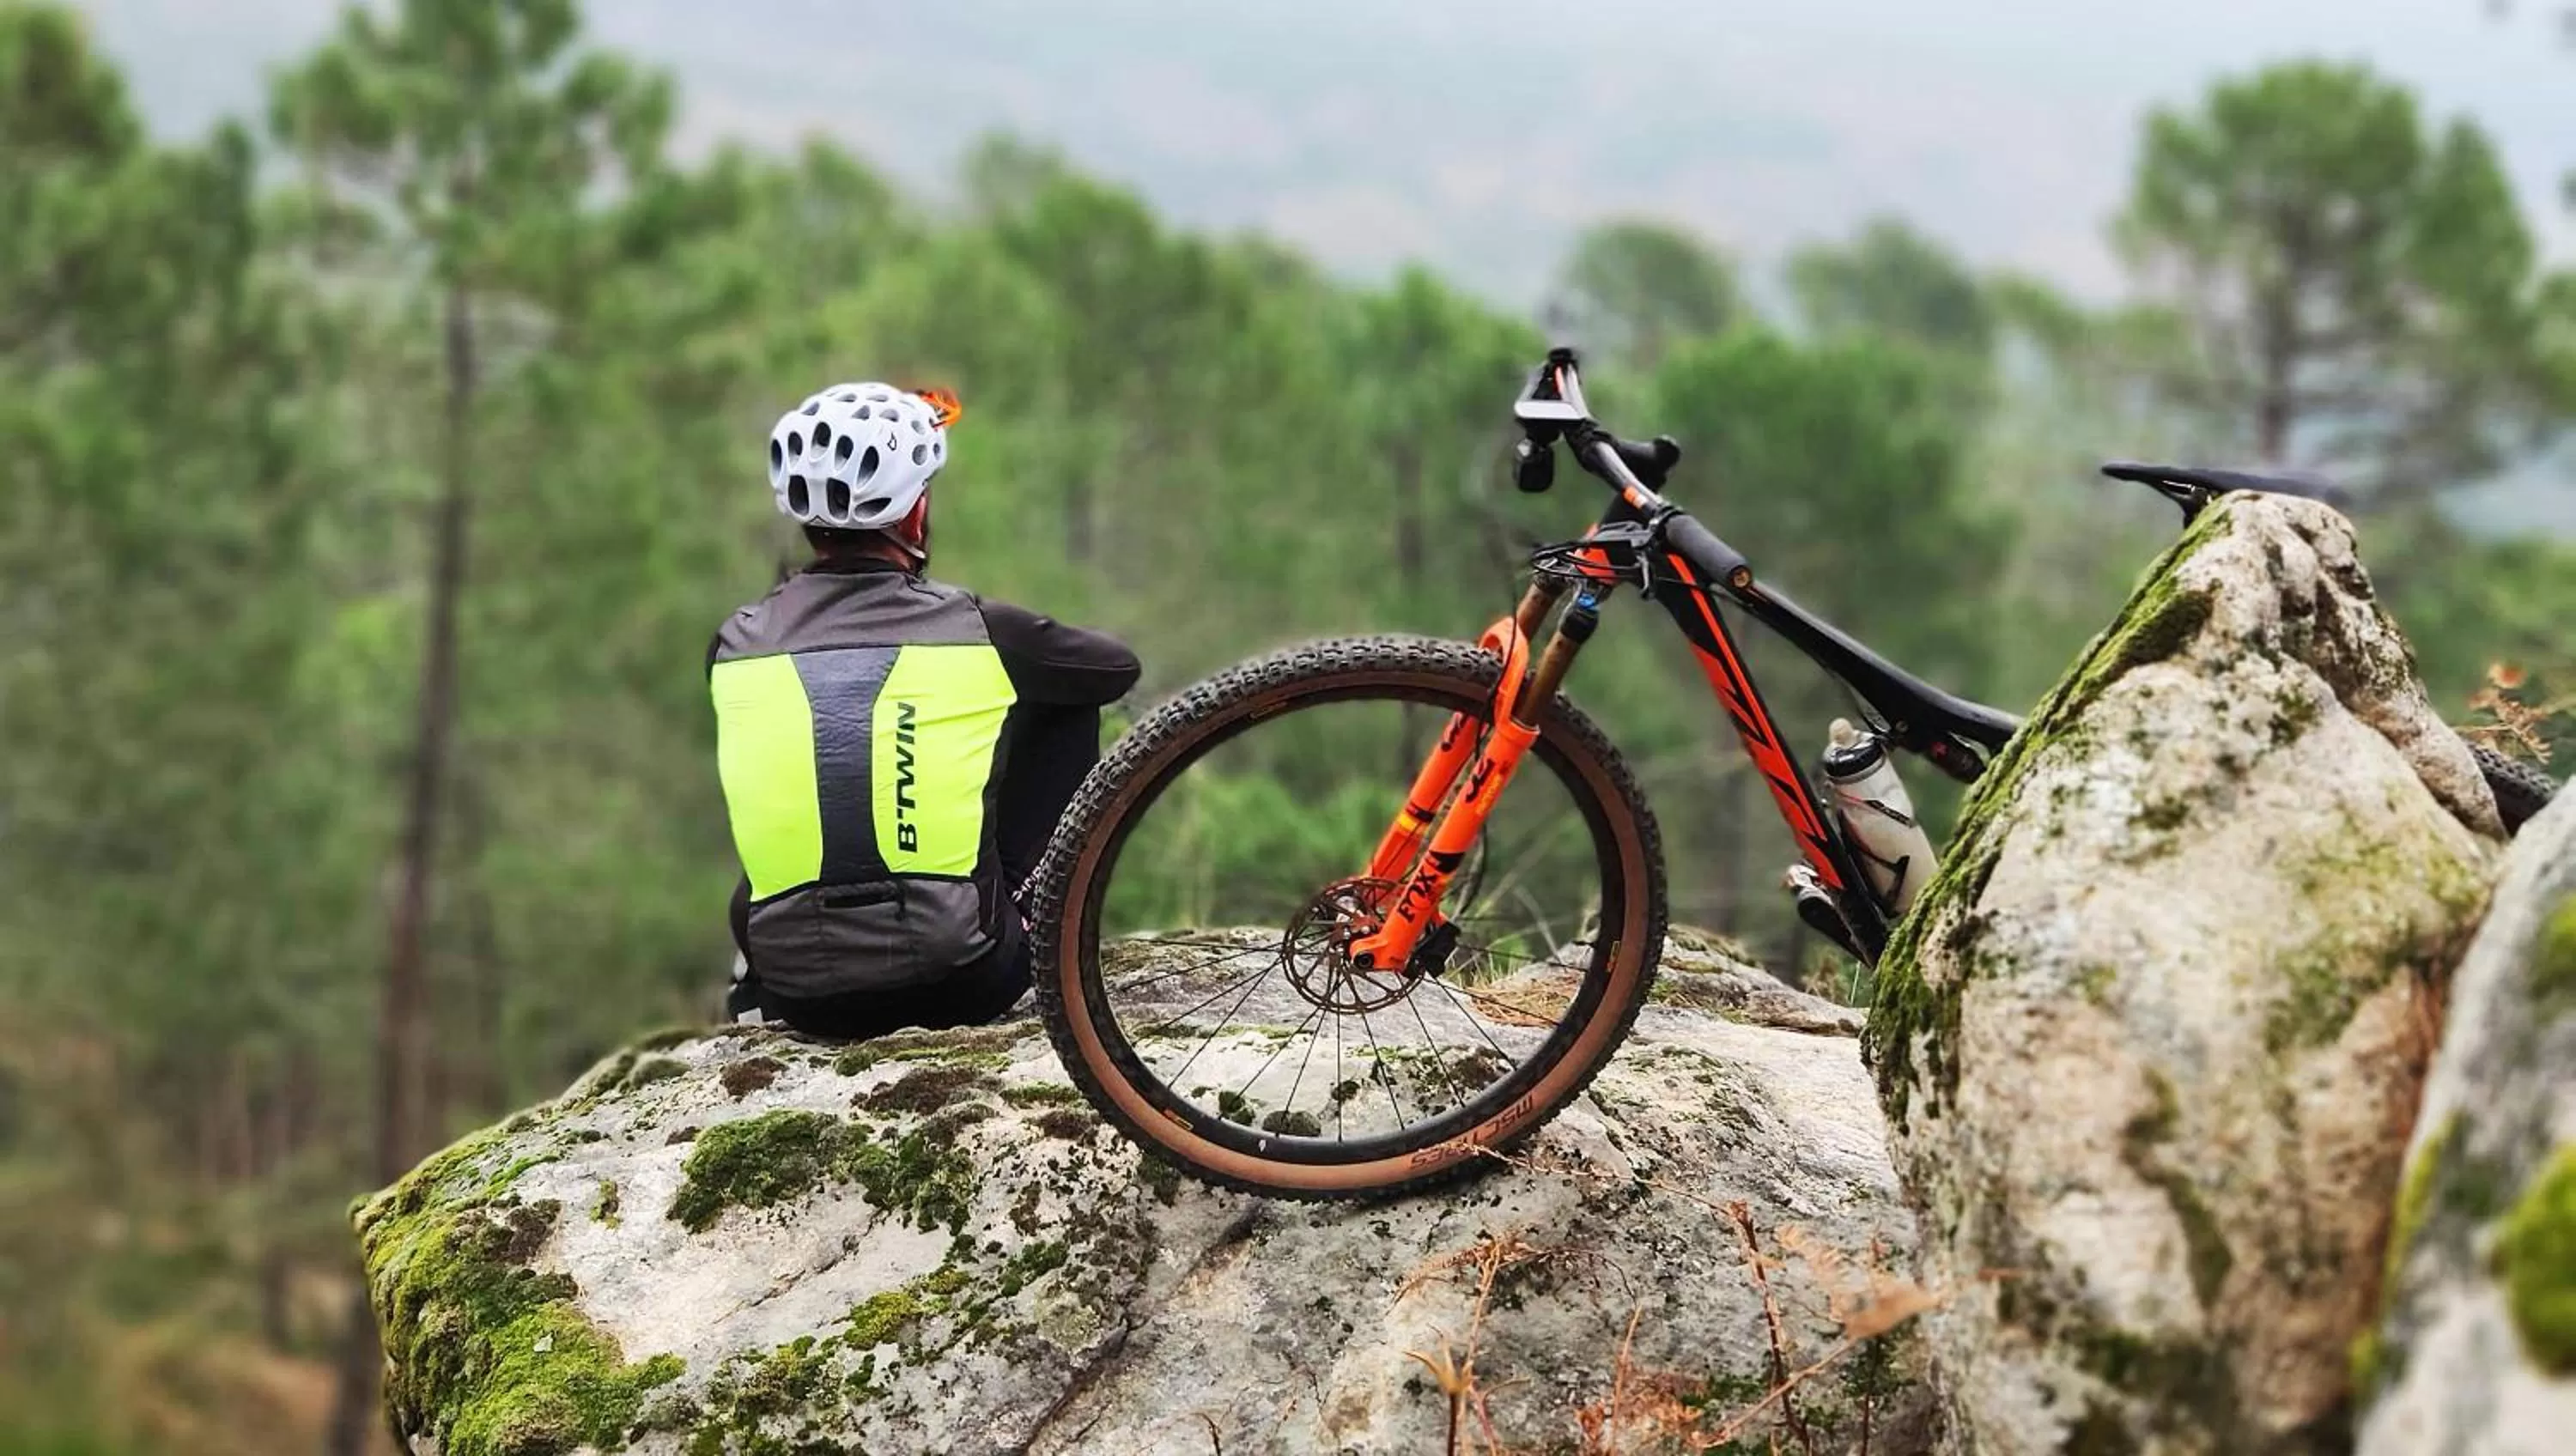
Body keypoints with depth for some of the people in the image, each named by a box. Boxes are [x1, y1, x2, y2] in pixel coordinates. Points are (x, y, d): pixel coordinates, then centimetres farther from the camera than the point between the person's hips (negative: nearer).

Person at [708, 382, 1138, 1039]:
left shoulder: (735, 647, 2)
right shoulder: (976, 629, -4)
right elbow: (1119, 666, 15)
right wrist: (1029, 662, 37)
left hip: (804, 1000, 3)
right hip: (960, 984, -2)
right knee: (1067, 707, 16)